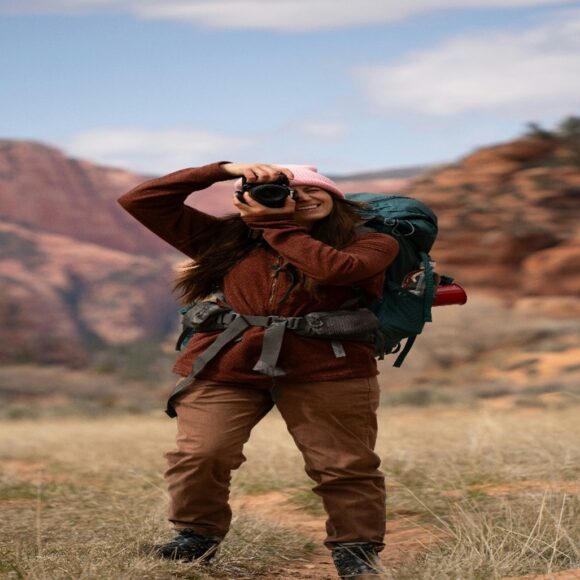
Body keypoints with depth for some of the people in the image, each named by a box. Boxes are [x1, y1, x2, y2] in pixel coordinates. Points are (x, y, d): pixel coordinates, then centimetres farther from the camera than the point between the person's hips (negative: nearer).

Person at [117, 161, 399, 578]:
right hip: (225, 365, 2)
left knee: (345, 466, -1)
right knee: (199, 455, -10)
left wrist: (276, 225, -5)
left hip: (327, 370, -1)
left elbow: (335, 268, -19)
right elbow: (141, 201, 9)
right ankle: (197, 535, 12)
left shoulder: (371, 242, 4)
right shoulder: (228, 239, 11)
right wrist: (225, 170, 4)